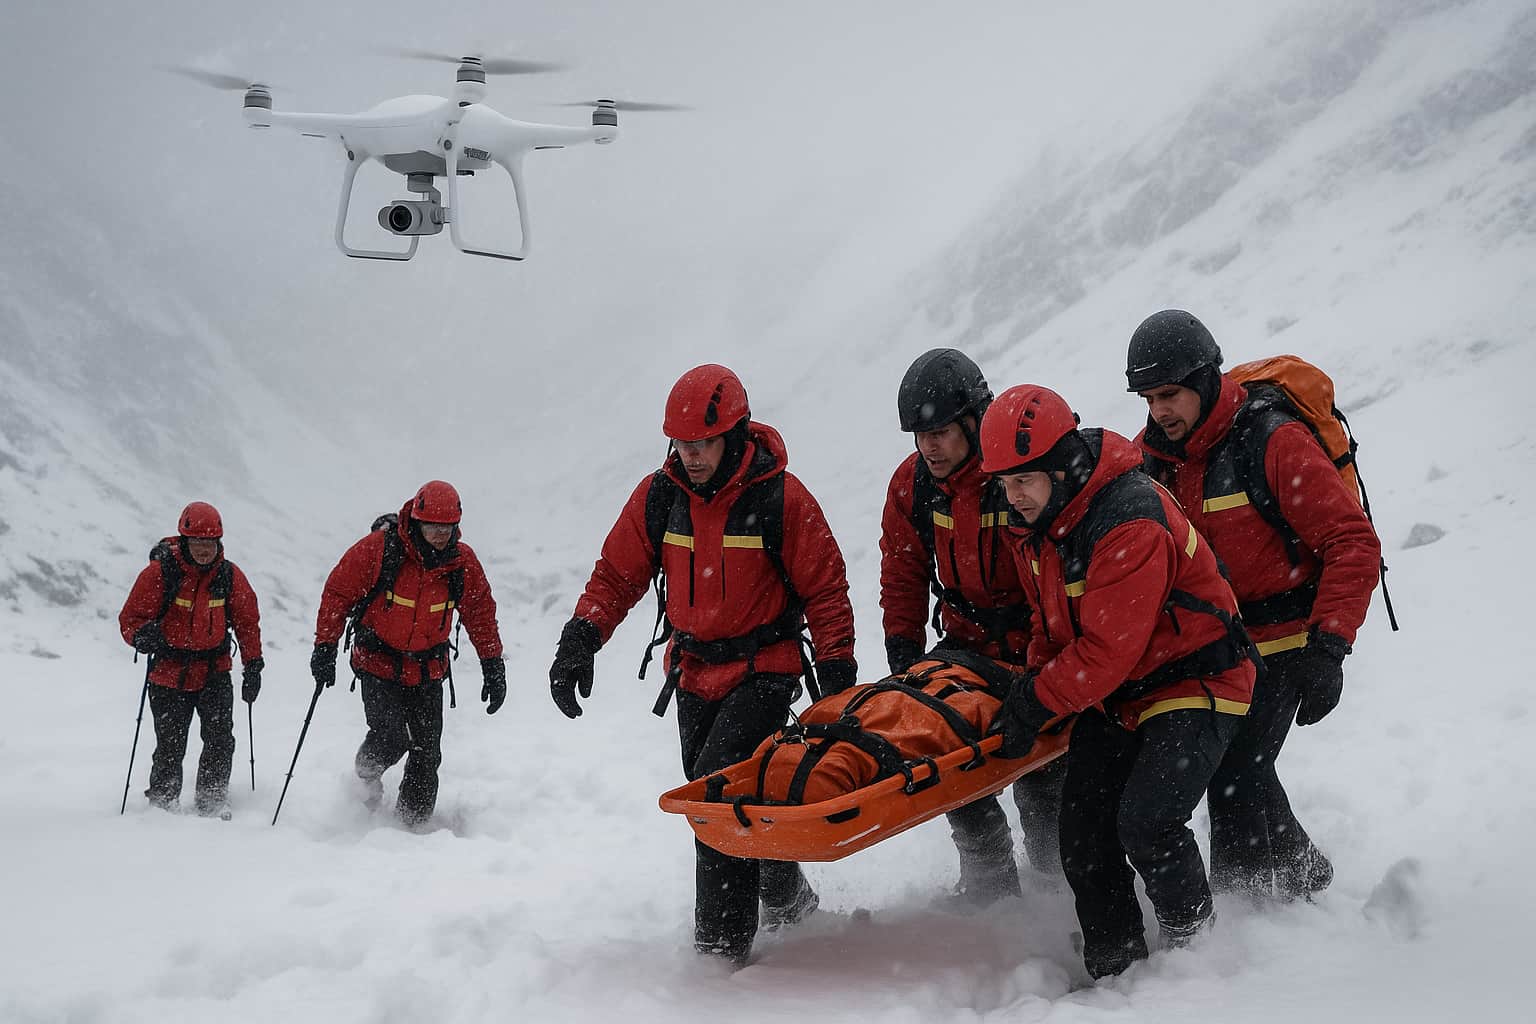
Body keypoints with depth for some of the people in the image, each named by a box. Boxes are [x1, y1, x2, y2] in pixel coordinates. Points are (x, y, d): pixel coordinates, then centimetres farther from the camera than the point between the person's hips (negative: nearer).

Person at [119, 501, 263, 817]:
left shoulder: (229, 575, -2)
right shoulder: (159, 572, -11)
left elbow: (247, 621, 10)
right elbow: (130, 618, -7)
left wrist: (253, 665, 4)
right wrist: (143, 636, -29)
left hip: (215, 672, 2)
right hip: (170, 674, -2)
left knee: (220, 740, -10)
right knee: (170, 748, 2)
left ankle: (213, 804, 3)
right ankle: (162, 806, 22)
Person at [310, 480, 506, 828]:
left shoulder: (463, 561, -6)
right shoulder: (379, 548, -17)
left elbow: (481, 612, 7)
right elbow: (338, 592, -8)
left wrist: (493, 666, 6)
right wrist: (325, 648, -9)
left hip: (428, 669, 3)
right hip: (379, 664, -3)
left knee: (427, 754, 1)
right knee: (391, 739, -16)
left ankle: (413, 824, 15)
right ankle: (367, 771, 19)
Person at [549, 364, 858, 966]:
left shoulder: (780, 498, -14)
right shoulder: (658, 496, -3)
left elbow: (825, 589, -6)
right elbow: (616, 575, 5)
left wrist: (838, 676, -9)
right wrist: (580, 640, -9)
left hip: (763, 672, -5)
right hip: (694, 673, 6)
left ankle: (722, 945, -14)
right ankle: (785, 893, 38)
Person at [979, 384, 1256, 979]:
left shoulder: (1131, 524, -30)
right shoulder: (1033, 521, -1)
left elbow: (1107, 649, -29)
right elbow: (1049, 617, 15)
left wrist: (1033, 707, -20)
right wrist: (1034, 678, 0)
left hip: (1193, 684, -8)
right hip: (1111, 695, 9)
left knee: (1146, 821, -23)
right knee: (1084, 839, 1)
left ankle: (1197, 946, 2)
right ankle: (1113, 970, 13)